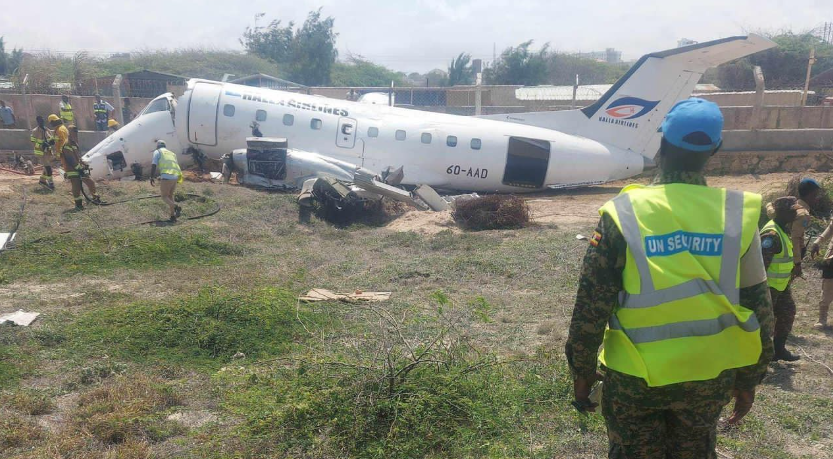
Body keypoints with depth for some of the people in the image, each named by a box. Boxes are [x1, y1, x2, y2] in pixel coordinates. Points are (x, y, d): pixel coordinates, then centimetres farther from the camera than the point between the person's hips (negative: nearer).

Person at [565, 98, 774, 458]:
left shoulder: (624, 212, -14)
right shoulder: (739, 214, -7)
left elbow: (592, 303, -12)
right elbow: (757, 306, 0)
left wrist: (582, 369, 1)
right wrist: (749, 377, 12)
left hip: (635, 375, -2)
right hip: (710, 375, 3)